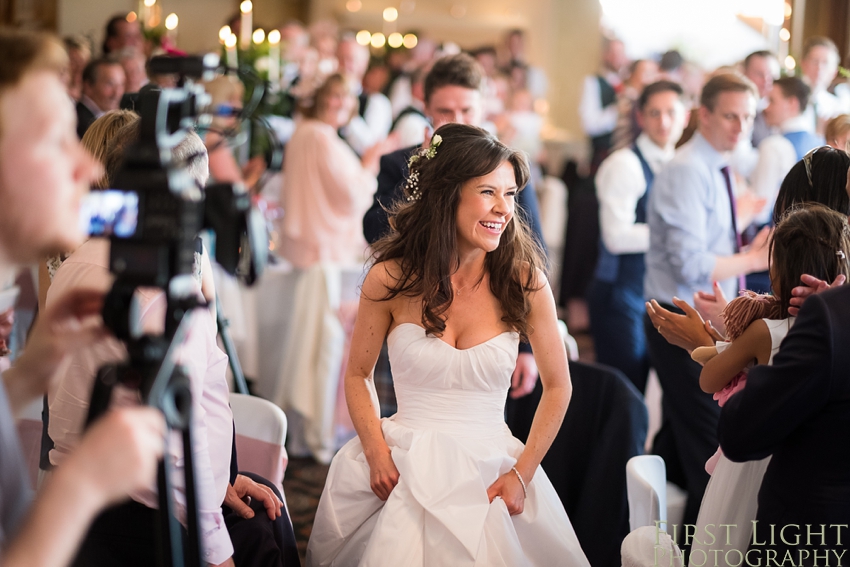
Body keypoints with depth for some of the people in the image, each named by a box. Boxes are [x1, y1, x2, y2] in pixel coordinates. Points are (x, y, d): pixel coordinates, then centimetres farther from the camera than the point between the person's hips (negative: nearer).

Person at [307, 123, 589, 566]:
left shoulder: (524, 281, -3)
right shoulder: (391, 279, -3)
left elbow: (557, 387, 5)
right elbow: (357, 376, 9)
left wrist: (522, 474, -3)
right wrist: (377, 454, -6)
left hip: (489, 474, 0)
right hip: (405, 467, 0)